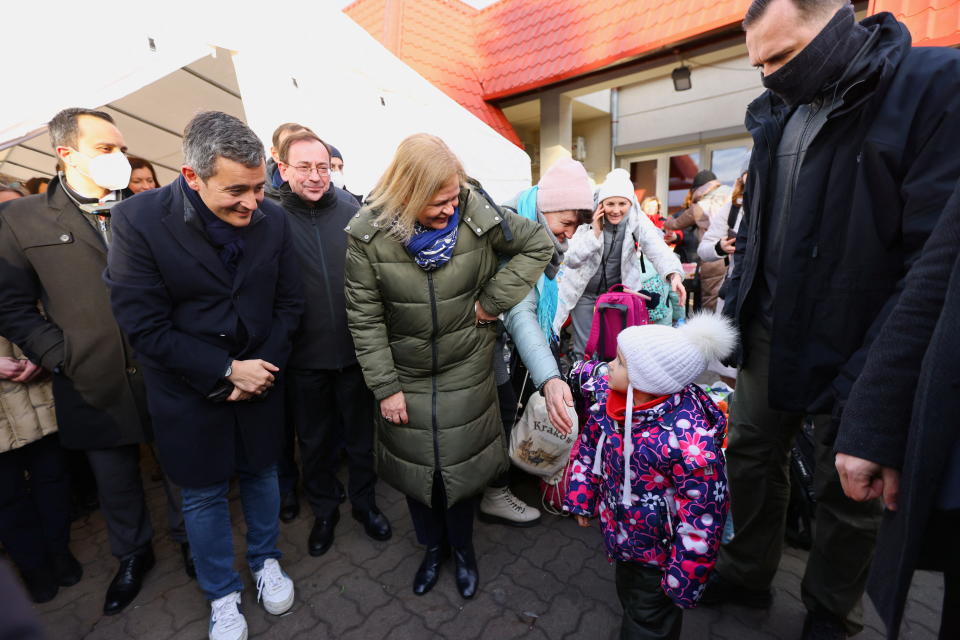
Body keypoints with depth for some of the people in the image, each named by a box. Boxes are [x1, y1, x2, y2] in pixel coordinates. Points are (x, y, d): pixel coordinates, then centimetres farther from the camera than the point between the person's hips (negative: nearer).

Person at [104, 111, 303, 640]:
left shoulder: (272, 219, -9)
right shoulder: (138, 220, -16)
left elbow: (289, 303, -2)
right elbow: (144, 326, -16)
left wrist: (262, 368, -11)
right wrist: (226, 371, -17)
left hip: (260, 378, 2)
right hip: (189, 390, -1)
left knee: (261, 475, 20)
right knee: (203, 495, 16)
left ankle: (265, 560, 47)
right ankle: (221, 594, 41)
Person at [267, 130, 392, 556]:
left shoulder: (352, 212, -2)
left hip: (354, 348, 1)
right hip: (304, 356, 0)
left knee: (360, 435, 18)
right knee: (314, 441, 19)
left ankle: (364, 502, 42)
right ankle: (324, 509, 43)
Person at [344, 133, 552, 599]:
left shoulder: (478, 215, -16)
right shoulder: (369, 233, -15)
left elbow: (537, 244, -3)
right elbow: (364, 317, -10)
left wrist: (492, 301, -11)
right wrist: (385, 387, -9)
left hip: (466, 371, 0)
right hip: (405, 375, 1)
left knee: (462, 465, 14)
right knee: (415, 468, 17)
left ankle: (463, 547, 45)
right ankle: (432, 547, 47)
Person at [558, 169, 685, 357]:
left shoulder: (638, 221, -14)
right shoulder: (587, 220, -17)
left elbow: (658, 249, -28)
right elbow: (571, 261, -23)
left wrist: (674, 274, -46)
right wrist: (595, 232, -30)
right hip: (584, 291, -1)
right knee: (584, 347, 4)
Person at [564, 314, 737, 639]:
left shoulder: (692, 444, -38)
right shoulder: (611, 396, -19)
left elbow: (702, 520, -26)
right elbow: (590, 441, 0)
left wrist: (683, 581, -15)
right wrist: (581, 496, 6)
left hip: (658, 551, -6)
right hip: (622, 531, 6)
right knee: (628, 595, 33)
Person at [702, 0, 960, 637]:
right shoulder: (776, 113, 8)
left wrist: (872, 379, -21)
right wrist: (734, 312, 9)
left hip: (854, 347, -5)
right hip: (771, 334, 6)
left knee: (849, 490, 12)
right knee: (751, 455, 14)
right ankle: (746, 574, 37)